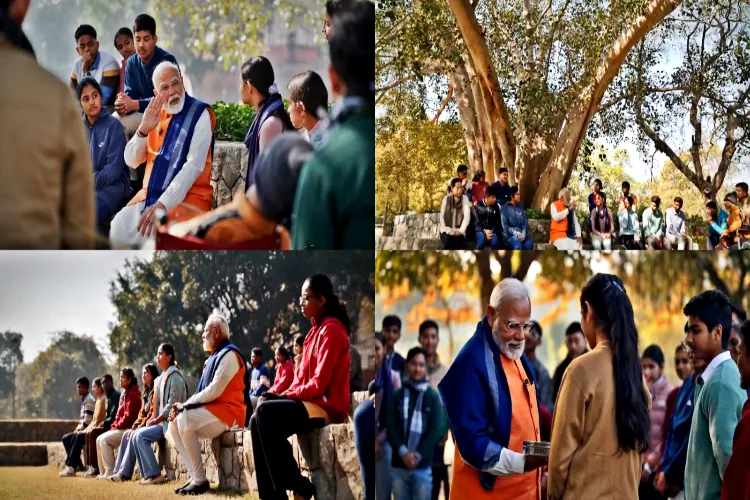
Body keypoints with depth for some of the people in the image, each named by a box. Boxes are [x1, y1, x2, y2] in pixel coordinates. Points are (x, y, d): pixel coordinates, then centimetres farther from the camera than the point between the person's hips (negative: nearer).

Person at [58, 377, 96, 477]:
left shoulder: (89, 400, -12)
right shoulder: (84, 400, 21)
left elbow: (87, 421, -19)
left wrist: (78, 430, -13)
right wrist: (77, 429, 8)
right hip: (82, 430, 11)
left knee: (76, 438, -32)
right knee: (66, 438, 6)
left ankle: (71, 467, -35)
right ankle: (77, 465, -1)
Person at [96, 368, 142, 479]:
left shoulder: (133, 395, -13)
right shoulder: (124, 394, 17)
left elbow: (128, 416, -19)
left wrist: (116, 427, -13)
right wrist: (114, 426, 5)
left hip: (128, 429, -10)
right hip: (121, 428, 10)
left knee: (105, 440, -19)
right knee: (99, 440, 4)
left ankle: (110, 472, -17)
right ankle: (104, 472, 4)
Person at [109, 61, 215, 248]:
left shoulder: (200, 114, -6)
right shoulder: (155, 114, 12)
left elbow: (194, 165, -17)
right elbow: (131, 162, 10)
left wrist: (163, 204, -25)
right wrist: (143, 129, -10)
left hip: (187, 196, -6)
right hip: (151, 194, 6)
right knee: (119, 228, -19)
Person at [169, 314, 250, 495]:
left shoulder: (229, 355, -11)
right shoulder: (215, 356, 19)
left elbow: (214, 391, -20)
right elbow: (205, 392, 18)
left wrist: (184, 405, -13)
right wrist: (183, 406, 2)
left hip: (228, 412, -10)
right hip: (212, 411, 10)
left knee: (184, 419, -29)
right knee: (174, 423, 1)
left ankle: (200, 479, -23)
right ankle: (194, 475, -7)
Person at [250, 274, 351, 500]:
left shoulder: (331, 329, -12)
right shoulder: (317, 330, 17)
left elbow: (319, 383, -18)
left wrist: (285, 395, -12)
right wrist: (283, 394, -1)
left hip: (327, 405, -9)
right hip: (312, 401, 9)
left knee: (265, 412, -23)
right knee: (258, 422, -6)